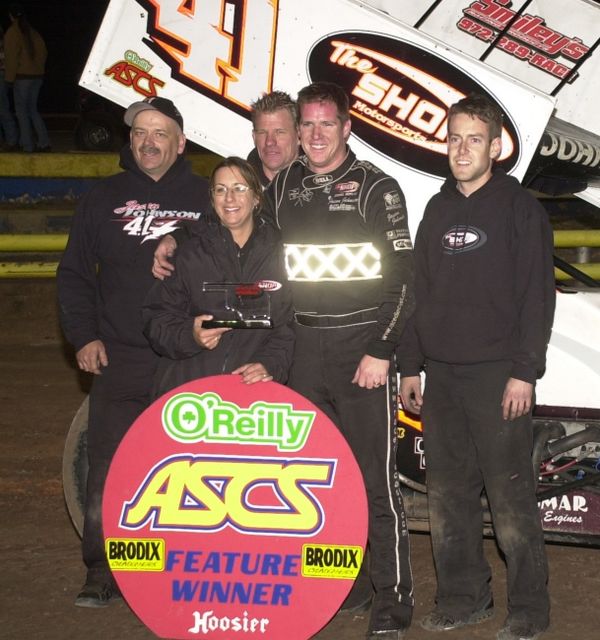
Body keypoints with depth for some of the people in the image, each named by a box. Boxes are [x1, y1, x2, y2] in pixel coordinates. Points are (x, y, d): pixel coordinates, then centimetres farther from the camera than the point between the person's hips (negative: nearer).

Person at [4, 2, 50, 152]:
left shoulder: (12, 33, -9)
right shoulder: (32, 32, 11)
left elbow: (11, 57, -12)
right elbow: (43, 52, 12)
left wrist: (9, 77, -6)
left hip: (22, 76, -7)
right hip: (37, 75, 7)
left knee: (22, 110, 1)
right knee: (32, 109, 15)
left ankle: (27, 145, -2)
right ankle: (44, 142, 7)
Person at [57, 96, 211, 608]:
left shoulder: (205, 199, 8)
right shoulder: (103, 199, 12)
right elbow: (74, 274, 15)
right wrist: (84, 336, 4)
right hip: (118, 362, 2)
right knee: (108, 470, -1)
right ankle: (102, 573, 9)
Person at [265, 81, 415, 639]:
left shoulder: (376, 189, -2)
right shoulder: (281, 189, 11)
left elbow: (401, 279, -6)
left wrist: (381, 352, -12)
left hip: (361, 348, -5)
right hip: (303, 351, 5)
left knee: (375, 482, -5)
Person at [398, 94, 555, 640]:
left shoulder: (520, 207, -2)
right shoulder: (439, 210, 14)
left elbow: (538, 294, -8)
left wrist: (525, 372, -14)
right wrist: (409, 366, 13)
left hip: (498, 374, -6)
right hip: (441, 374, 6)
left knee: (509, 496, -4)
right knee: (448, 494, 9)